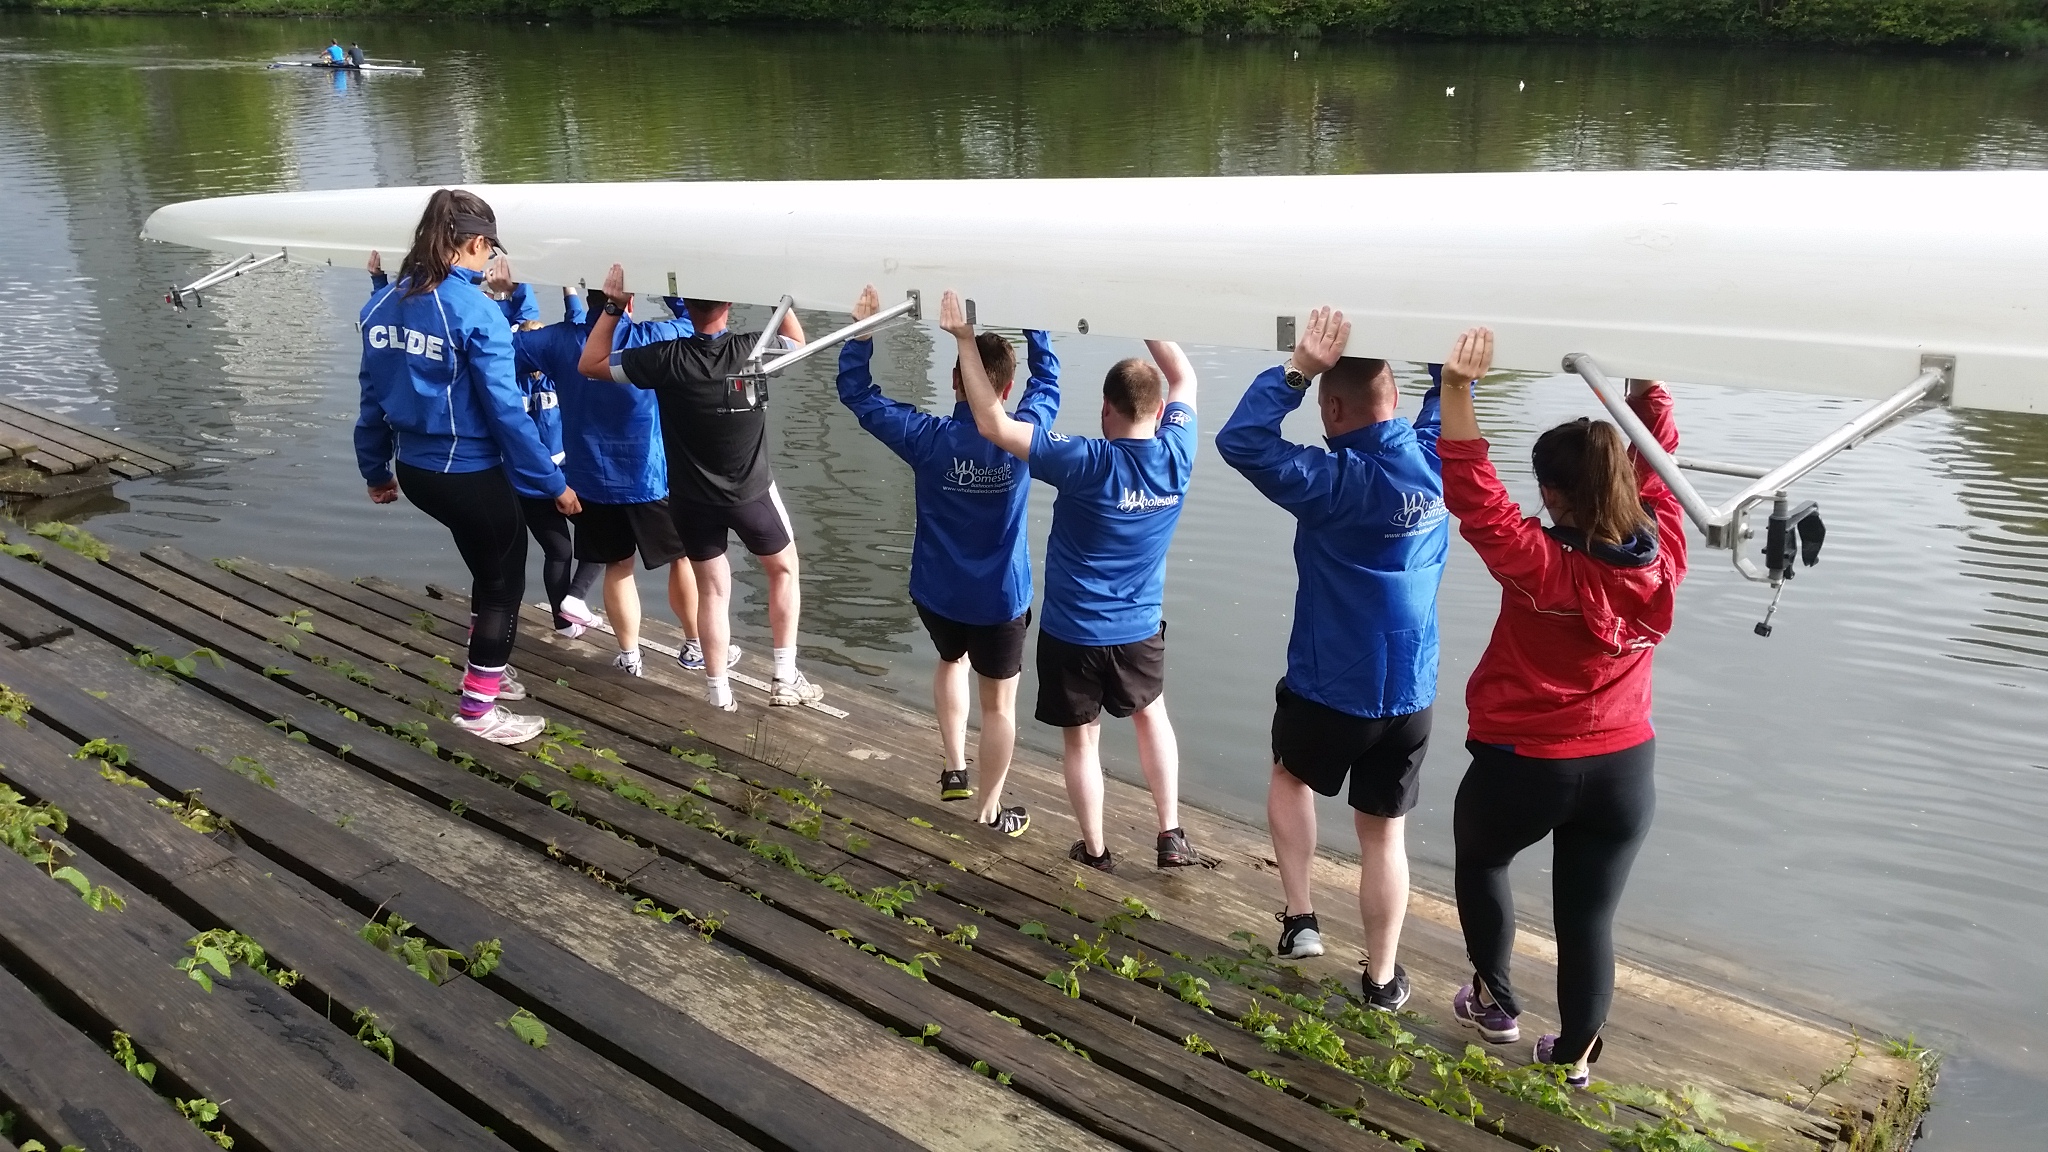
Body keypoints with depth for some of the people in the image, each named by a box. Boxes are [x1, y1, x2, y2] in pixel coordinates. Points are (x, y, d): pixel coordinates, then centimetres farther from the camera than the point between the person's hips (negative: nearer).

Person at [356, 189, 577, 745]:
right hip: (469, 473, -7)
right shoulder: (474, 310, -19)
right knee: (504, 580, 12)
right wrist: (553, 482, -11)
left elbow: (374, 395, 9)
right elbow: (506, 409, -18)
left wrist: (376, 469, 20)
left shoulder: (384, 303, 2)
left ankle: (485, 673, 37)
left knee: (490, 565, 26)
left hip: (414, 470, 7)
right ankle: (479, 709, 18)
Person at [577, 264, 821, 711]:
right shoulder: (753, 349, -17)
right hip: (751, 491, 0)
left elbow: (591, 364, -6)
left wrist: (612, 306, -6)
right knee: (784, 570, 20)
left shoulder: (666, 359, -18)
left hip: (691, 497, 1)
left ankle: (718, 692, 17)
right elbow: (799, 343, 7)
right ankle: (785, 679, 19)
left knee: (712, 591, 13)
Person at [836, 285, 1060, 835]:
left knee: (951, 659, 32)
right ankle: (989, 811, 23)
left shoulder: (928, 438, -17)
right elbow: (1048, 379, 6)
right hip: (1001, 598, -1)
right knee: (999, 702, 12)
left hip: (936, 592, 2)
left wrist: (862, 329, -2)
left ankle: (955, 770, 33)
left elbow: (857, 393, -5)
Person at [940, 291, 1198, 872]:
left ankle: (1094, 849, 30)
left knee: (1082, 739, 15)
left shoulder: (1088, 463, -26)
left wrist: (964, 338, -20)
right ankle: (1171, 835, 30)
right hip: (1139, 630, 4)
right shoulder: (1177, 456, -13)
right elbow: (1184, 377, 5)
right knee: (1151, 716, 28)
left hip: (1072, 632, -4)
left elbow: (992, 423, -25)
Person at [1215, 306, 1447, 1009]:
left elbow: (1241, 441, -27)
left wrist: (1297, 368, -26)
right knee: (1384, 834, 15)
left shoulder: (1336, 482, -23)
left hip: (1327, 689, -4)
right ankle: (1382, 979, 26)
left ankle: (1299, 919, 22)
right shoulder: (1433, 461, -3)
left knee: (1291, 777, 26)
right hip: (1409, 695, 5)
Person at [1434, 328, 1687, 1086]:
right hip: (1623, 767, 4)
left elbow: (1473, 494, -27)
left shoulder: (1540, 566, -25)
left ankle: (1495, 1003, 36)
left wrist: (1457, 389, -31)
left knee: (1480, 859, 26)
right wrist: (1647, 388, 11)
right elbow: (1658, 467, 7)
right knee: (1589, 915, 14)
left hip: (1522, 764, -4)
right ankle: (1575, 1059, 27)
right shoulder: (1663, 558, -9)